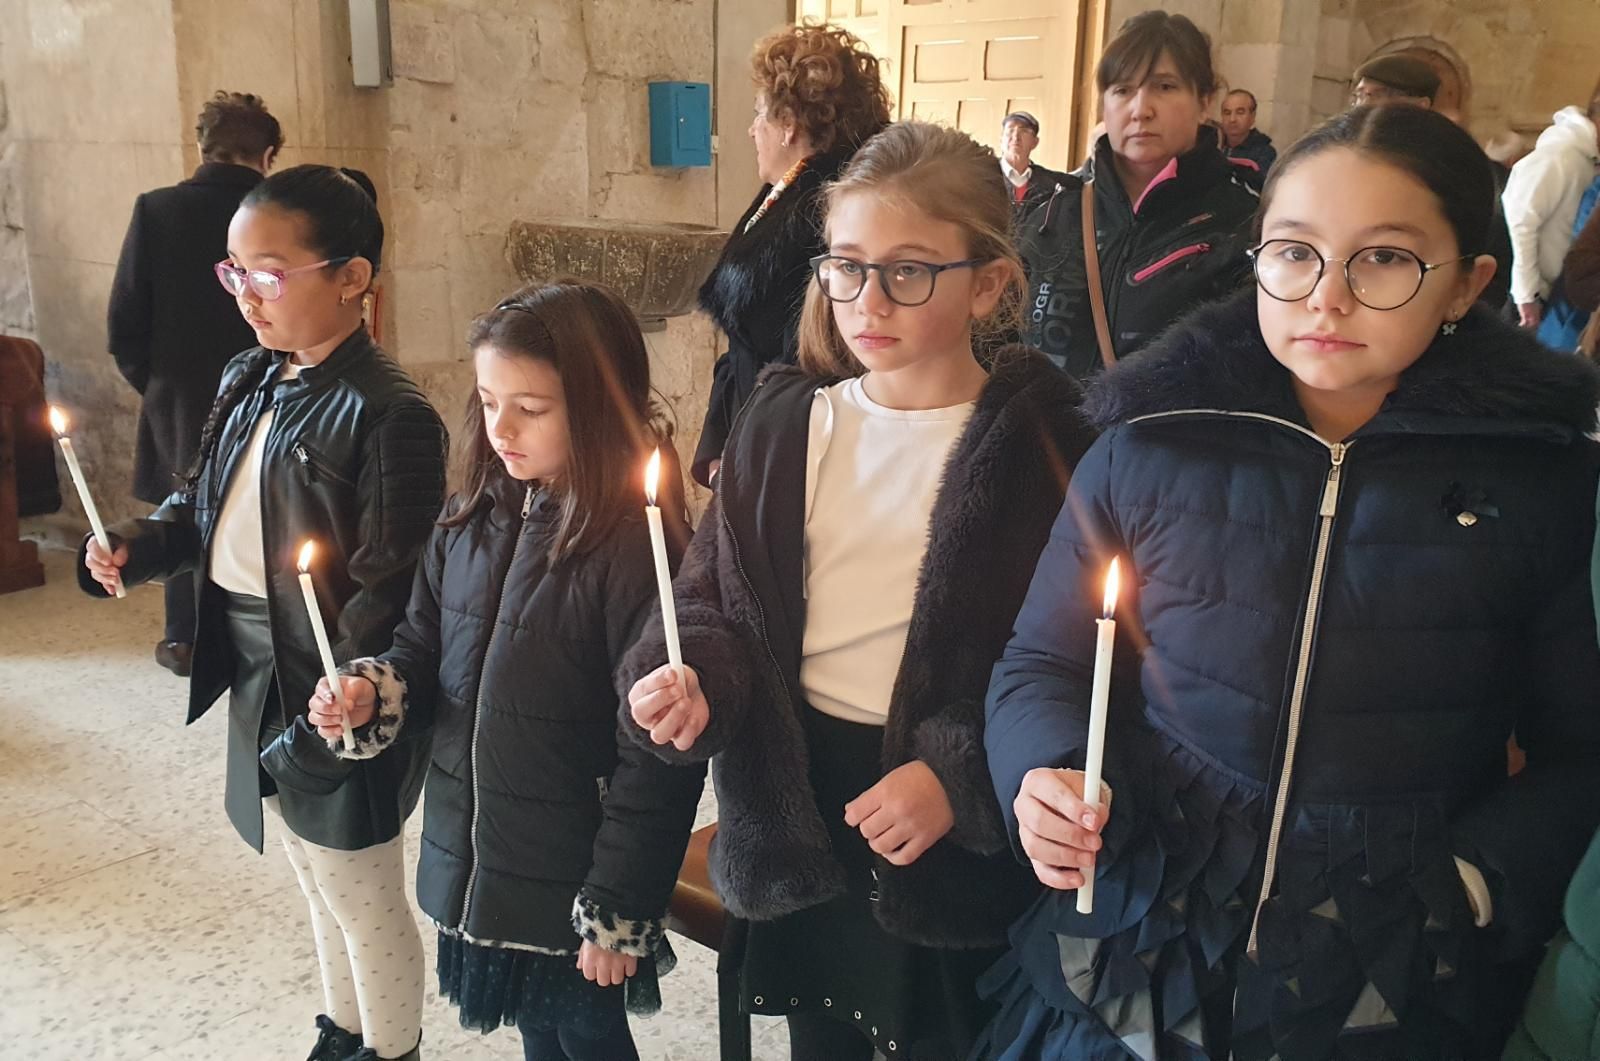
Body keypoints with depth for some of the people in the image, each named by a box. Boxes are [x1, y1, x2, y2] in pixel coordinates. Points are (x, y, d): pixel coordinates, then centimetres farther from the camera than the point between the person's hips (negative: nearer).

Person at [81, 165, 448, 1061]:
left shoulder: (389, 415, -22)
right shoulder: (249, 382, 4)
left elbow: (388, 595, -23)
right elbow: (205, 507, 14)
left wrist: (321, 728, -22)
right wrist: (135, 550, -6)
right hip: (260, 687, 8)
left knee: (366, 904, 12)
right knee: (322, 890, 26)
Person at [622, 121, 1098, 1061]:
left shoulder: (1042, 447, -10)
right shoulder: (784, 426, 1)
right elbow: (719, 596, 4)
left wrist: (959, 778, -21)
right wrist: (691, 678, -16)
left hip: (962, 853, -3)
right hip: (800, 809, 4)